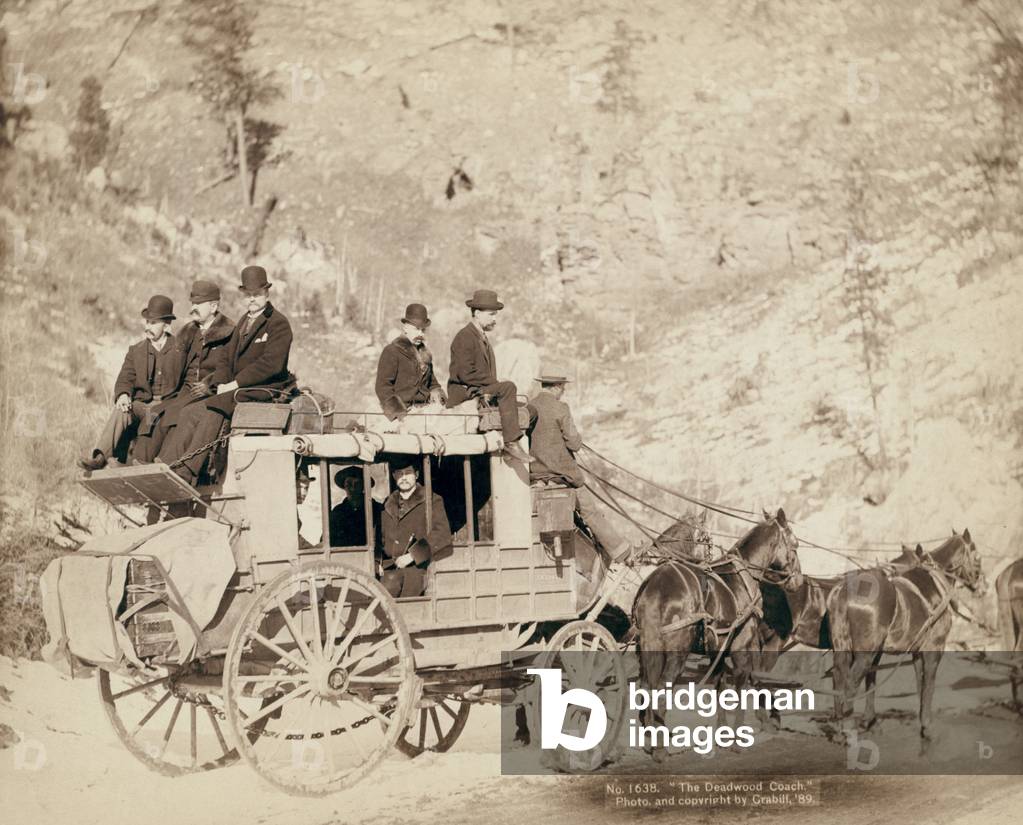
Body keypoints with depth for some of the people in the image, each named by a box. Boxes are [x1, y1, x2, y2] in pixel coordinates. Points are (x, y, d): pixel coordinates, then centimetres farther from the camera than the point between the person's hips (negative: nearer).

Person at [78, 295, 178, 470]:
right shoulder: (136, 351, 19)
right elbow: (125, 379, 8)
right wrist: (123, 395, -16)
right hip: (142, 404, 3)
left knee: (151, 416, -37)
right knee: (120, 410, -29)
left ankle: (141, 461, -37)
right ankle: (99, 456, -43)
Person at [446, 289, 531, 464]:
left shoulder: (482, 337, 20)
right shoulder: (465, 337, -12)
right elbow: (466, 374, -21)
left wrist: (495, 384, 0)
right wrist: (497, 383, -17)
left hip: (479, 391, 10)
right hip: (463, 393, -10)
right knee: (508, 387, -28)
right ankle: (511, 442, -29)